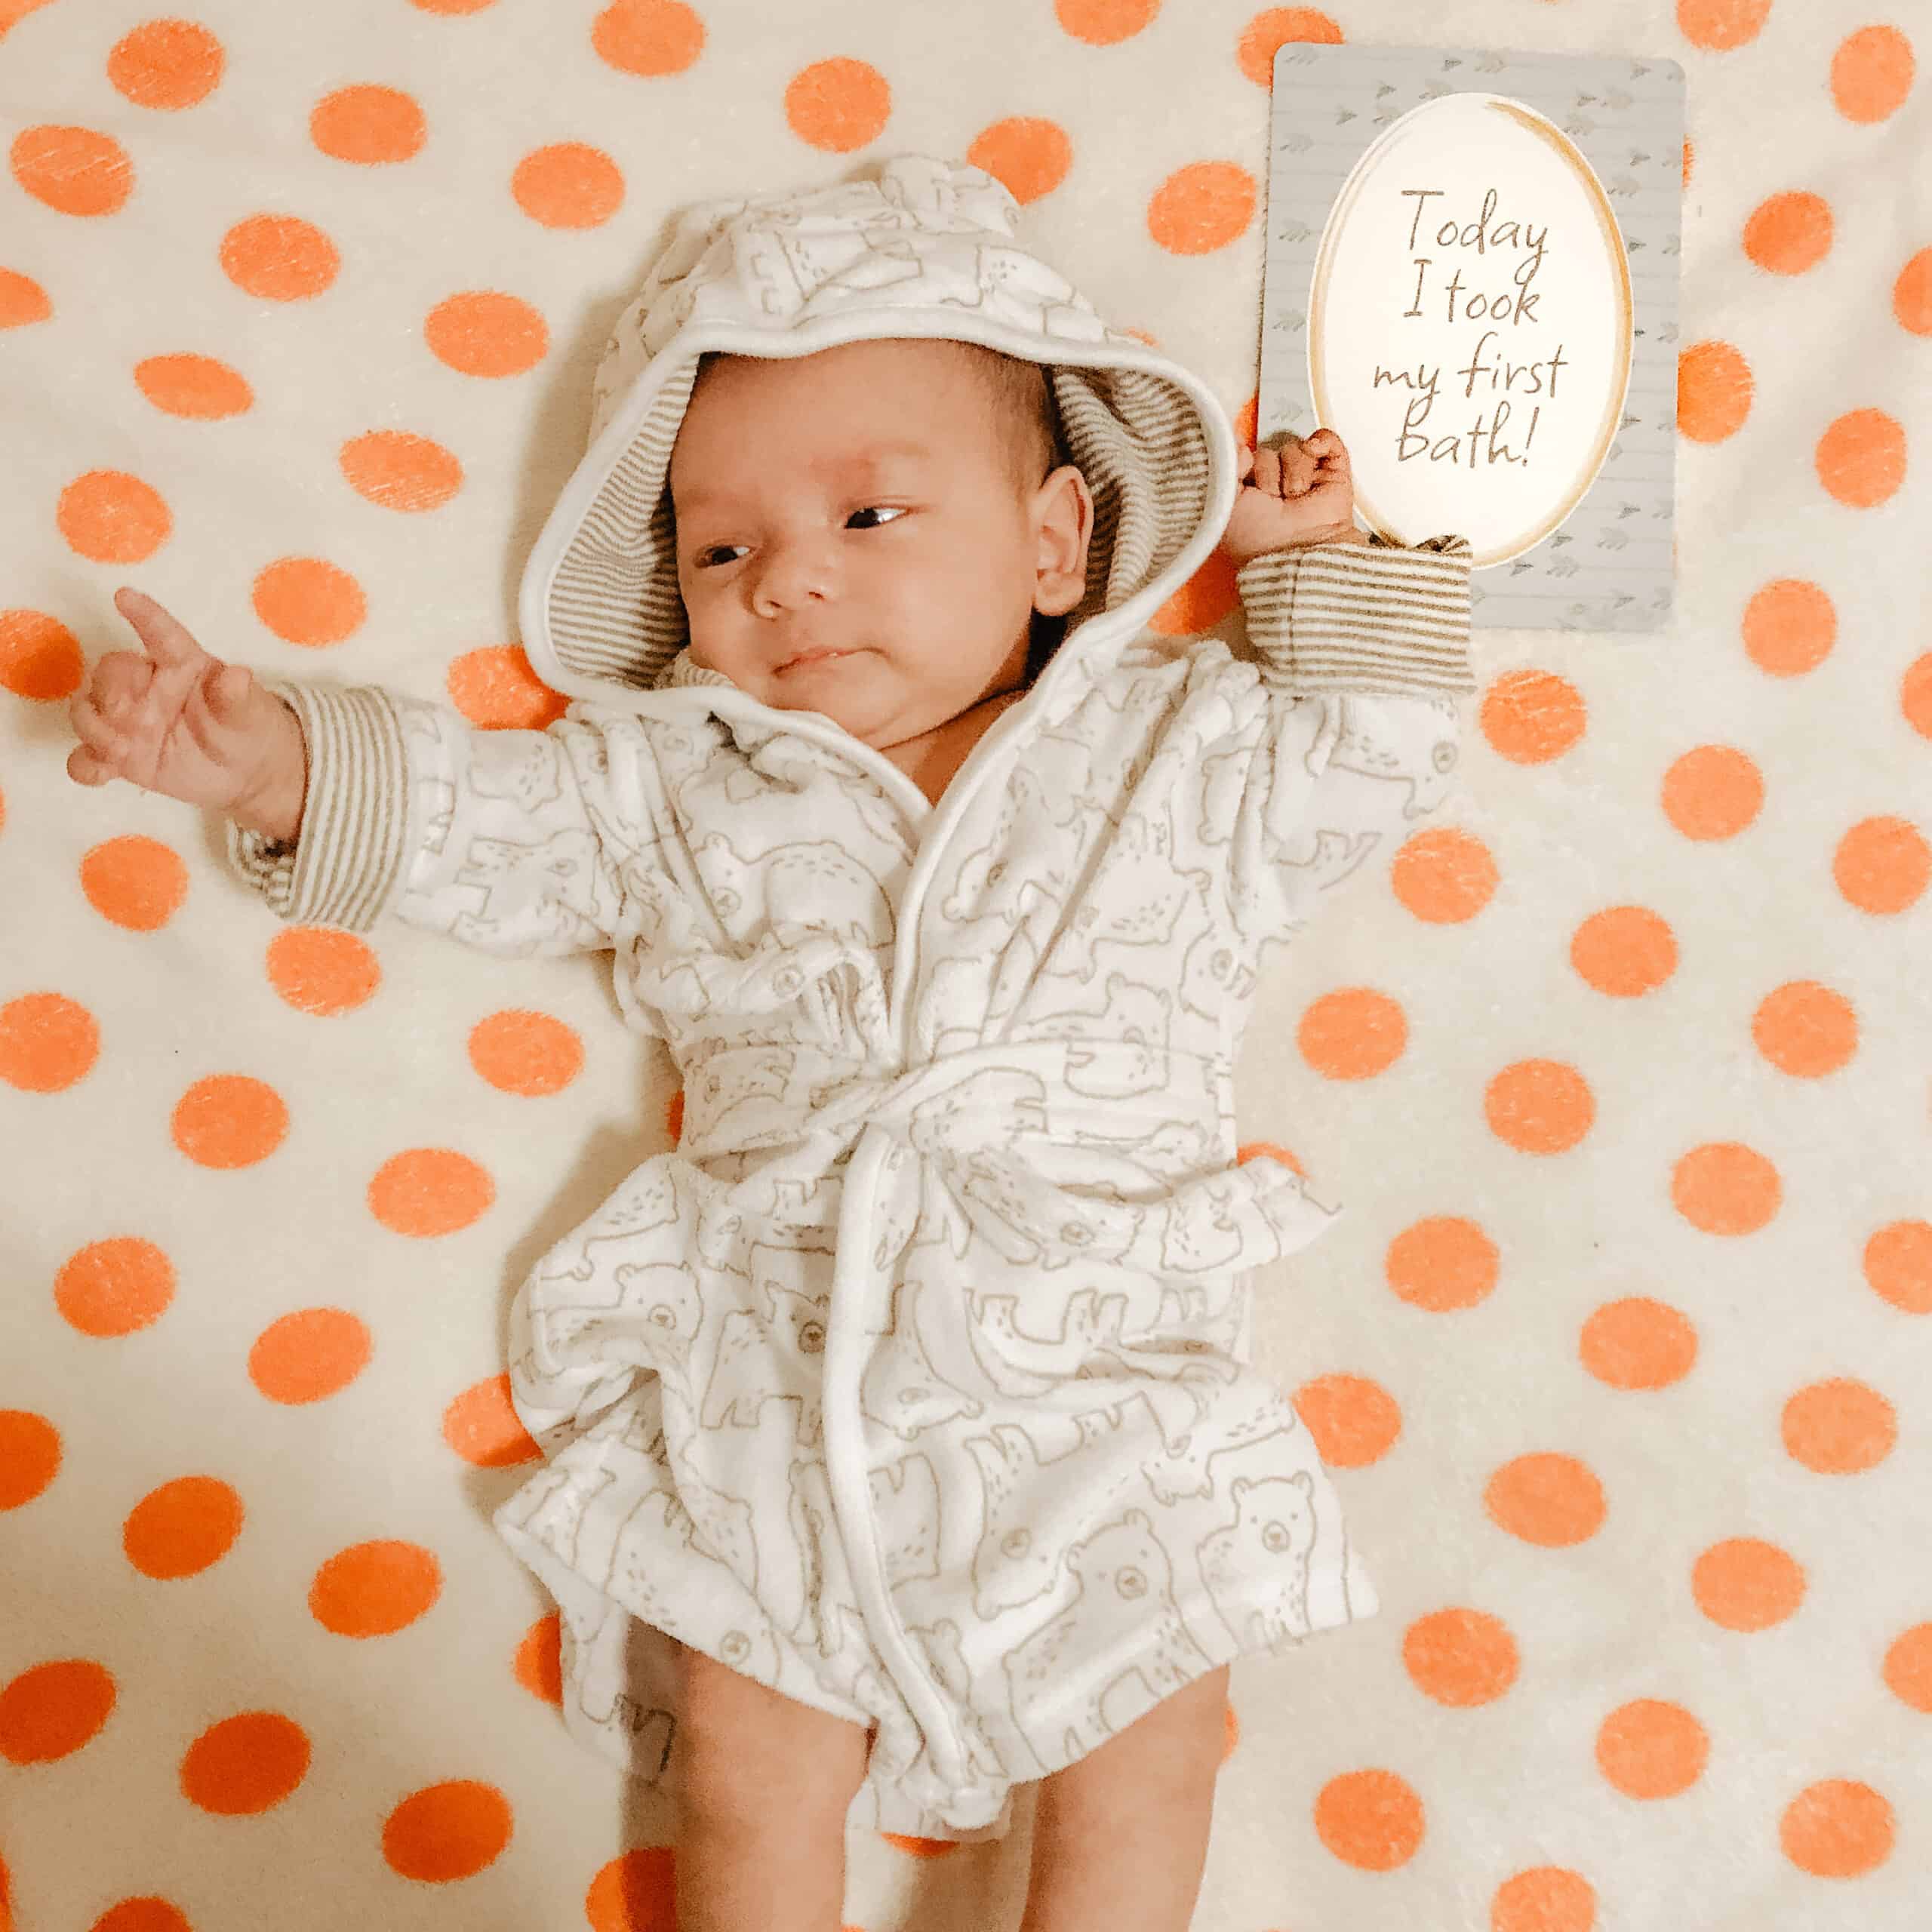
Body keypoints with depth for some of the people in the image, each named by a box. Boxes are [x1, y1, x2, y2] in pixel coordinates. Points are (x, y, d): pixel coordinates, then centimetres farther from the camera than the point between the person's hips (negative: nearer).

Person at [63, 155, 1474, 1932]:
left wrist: (1326, 564, 11)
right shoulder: (682, 780, 7)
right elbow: (486, 819, 4)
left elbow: (1375, 757, 13)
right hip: (781, 1394, 1)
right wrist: (282, 762, -10)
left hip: (1105, 1385, 0)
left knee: (1138, 1781, 2)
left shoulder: (1178, 749, 6)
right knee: (750, 1784, 3)